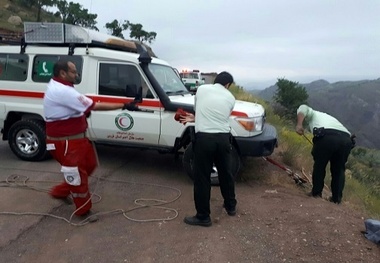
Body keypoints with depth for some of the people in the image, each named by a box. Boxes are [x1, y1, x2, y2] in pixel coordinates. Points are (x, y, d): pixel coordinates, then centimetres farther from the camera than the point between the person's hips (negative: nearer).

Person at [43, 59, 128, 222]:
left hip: (75, 138, 11)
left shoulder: (56, 87, 10)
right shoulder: (63, 91, -25)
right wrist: (123, 106, -23)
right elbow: (95, 106, -27)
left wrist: (83, 111, 5)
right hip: (65, 142, -11)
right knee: (77, 174, 0)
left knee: (89, 165, 20)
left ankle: (60, 191, 34)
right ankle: (84, 211, 18)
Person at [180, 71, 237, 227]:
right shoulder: (230, 98, 12)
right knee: (226, 173, 21)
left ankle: (203, 217, 15)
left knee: (202, 178, 6)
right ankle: (231, 206, 39)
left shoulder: (202, 89, 6)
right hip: (223, 138, 4)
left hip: (205, 138, -3)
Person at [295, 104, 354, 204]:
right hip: (346, 139, 5)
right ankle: (337, 198, 22)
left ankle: (316, 192, 22)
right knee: (339, 169, 21)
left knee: (319, 165, 15)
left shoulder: (312, 114, 29)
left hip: (326, 136, -5)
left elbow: (303, 108, 5)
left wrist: (299, 124, -8)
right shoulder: (328, 117, 44)